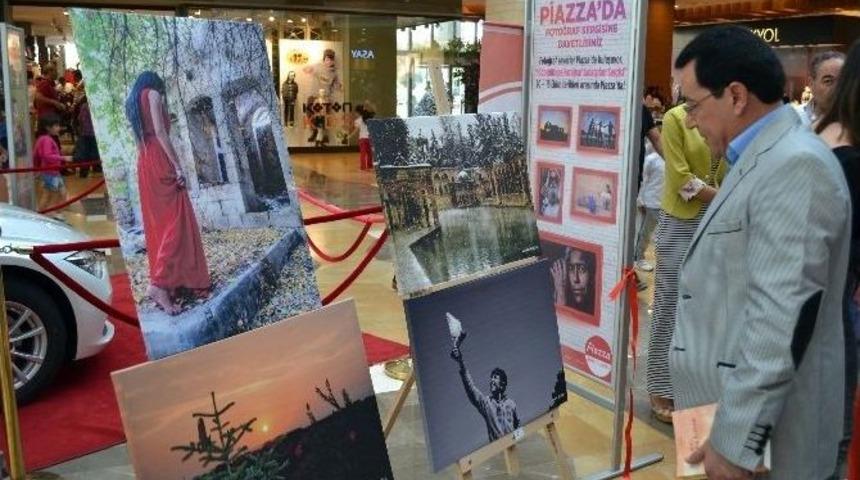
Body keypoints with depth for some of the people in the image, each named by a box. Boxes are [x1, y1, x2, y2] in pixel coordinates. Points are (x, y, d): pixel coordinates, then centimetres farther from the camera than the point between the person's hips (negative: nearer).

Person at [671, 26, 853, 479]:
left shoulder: (794, 165, -21)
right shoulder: (763, 157, 11)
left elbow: (782, 317, -26)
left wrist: (736, 441, -25)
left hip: (768, 433, -9)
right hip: (734, 399, 9)